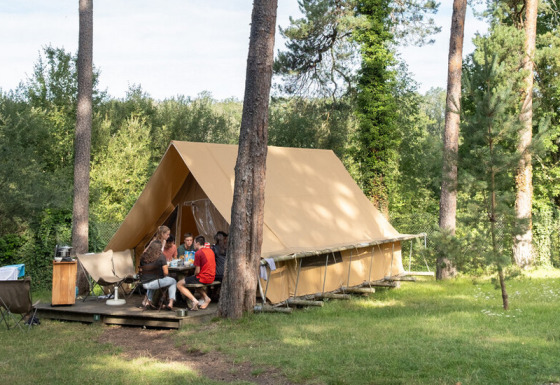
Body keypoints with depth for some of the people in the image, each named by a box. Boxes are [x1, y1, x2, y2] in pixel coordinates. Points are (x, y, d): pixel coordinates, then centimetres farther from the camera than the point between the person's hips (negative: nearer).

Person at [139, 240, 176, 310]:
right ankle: (171, 303, 8)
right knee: (173, 282, 19)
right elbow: (166, 272, -12)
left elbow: (141, 270, 15)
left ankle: (148, 300, 30)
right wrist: (163, 277, 9)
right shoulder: (161, 256, -9)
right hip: (155, 282, -5)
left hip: (144, 284, 5)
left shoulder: (143, 256, 5)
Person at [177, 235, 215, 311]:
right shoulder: (210, 250, 11)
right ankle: (206, 297, 14)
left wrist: (194, 276, 7)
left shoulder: (198, 253, -14)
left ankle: (194, 300, -14)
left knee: (179, 285, 1)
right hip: (211, 278, 8)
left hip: (203, 278, -8)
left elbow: (197, 271, -15)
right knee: (195, 282, 36)